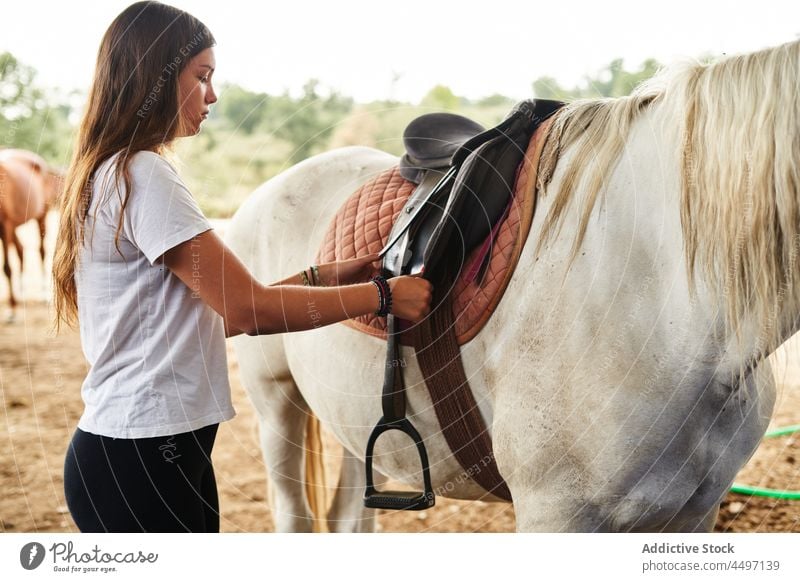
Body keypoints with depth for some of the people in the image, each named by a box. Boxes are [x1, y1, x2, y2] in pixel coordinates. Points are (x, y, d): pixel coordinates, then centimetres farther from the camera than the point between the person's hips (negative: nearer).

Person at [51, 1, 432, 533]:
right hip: (138, 464, -10)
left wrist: (322, 277, 9)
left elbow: (218, 314, 13)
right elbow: (249, 310, -18)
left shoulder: (114, 174, 15)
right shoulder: (142, 176, -16)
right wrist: (382, 295, -10)